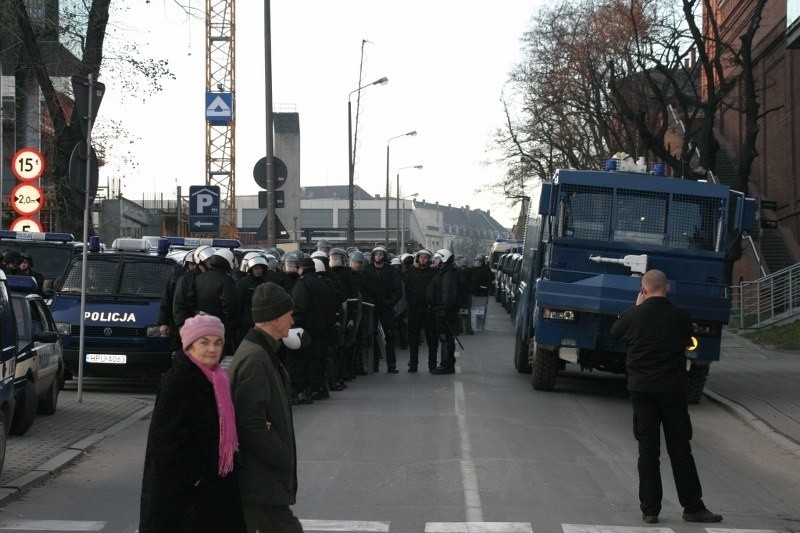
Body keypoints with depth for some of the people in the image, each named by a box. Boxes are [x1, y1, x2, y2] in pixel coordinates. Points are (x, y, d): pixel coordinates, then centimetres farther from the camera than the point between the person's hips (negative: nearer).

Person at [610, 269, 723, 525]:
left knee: (647, 449, 5)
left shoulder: (634, 316, -6)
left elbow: (615, 333, 14)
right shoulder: (681, 317, -4)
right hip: (673, 389, 0)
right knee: (680, 450, 7)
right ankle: (693, 507, 10)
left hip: (642, 389, 0)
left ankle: (650, 509, 5)